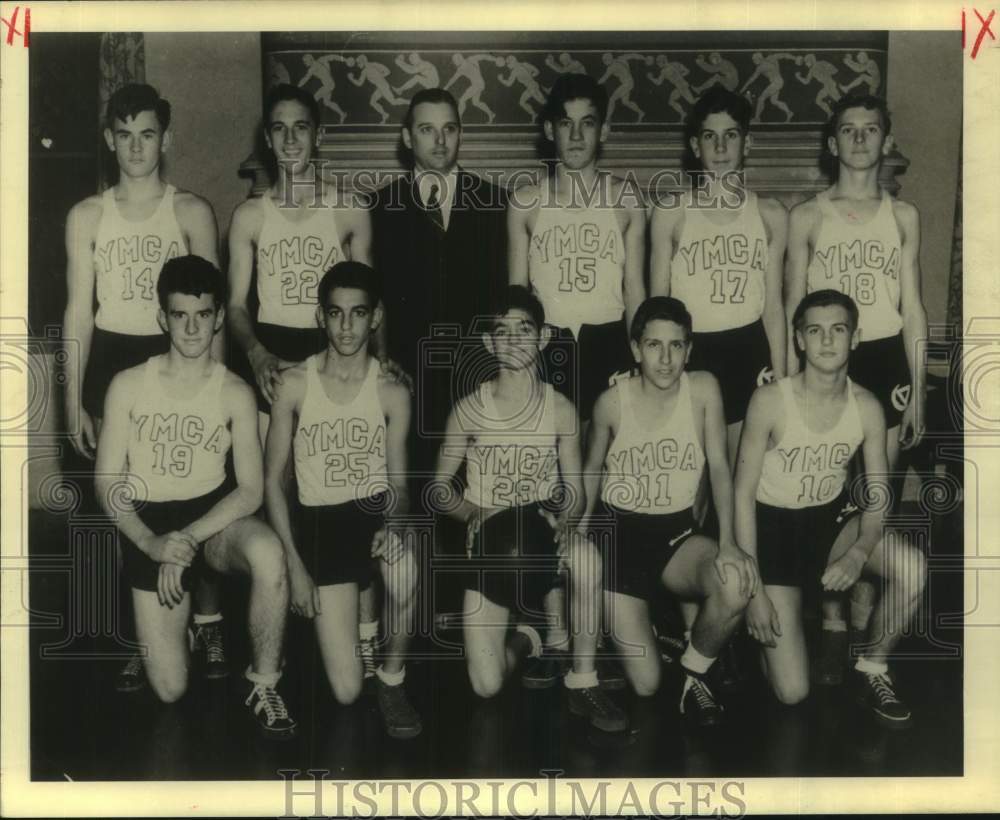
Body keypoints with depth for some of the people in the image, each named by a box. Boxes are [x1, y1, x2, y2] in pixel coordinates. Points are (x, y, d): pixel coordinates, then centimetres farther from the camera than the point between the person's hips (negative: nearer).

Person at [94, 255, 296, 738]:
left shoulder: (234, 392, -4)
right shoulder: (128, 386, -3)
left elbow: (251, 490, -10)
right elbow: (107, 484, -4)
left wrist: (188, 537, -23)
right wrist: (151, 543, -20)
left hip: (214, 515, 0)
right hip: (149, 524, 1)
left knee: (268, 553, -39)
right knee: (170, 690, -3)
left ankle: (263, 685, -15)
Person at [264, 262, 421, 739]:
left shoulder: (392, 392, -1)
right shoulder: (295, 384, -4)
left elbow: (398, 483, 4)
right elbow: (273, 479, 0)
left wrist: (393, 522, -21)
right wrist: (294, 564, -7)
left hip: (376, 512, 1)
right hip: (319, 522, 0)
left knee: (406, 577, -39)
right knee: (345, 691, -8)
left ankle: (391, 678, -7)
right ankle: (356, 619, 29)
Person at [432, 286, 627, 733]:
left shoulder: (560, 409, -5)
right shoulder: (469, 409, -6)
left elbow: (574, 490, -1)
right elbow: (440, 485, 1)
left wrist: (561, 521, -23)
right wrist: (473, 513, -18)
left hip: (543, 527, 0)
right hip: (489, 541, 0)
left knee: (587, 558, -40)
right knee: (486, 687, -13)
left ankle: (582, 682, -18)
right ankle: (524, 641, 26)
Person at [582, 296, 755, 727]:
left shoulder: (703, 389, -8)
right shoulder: (612, 402, -9)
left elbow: (719, 467, -9)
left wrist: (728, 542, -20)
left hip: (677, 532, 2)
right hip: (619, 533, -1)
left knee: (737, 584, -33)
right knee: (645, 685, -8)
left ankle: (694, 671, -1)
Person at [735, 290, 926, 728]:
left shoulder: (867, 407, -9)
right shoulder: (770, 401, -20)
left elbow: (878, 495, -3)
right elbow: (743, 493, -15)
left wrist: (859, 553, -25)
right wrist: (753, 589, -19)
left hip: (832, 517, 4)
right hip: (773, 524, -4)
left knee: (913, 569, -27)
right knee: (792, 692, -11)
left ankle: (872, 670, 0)